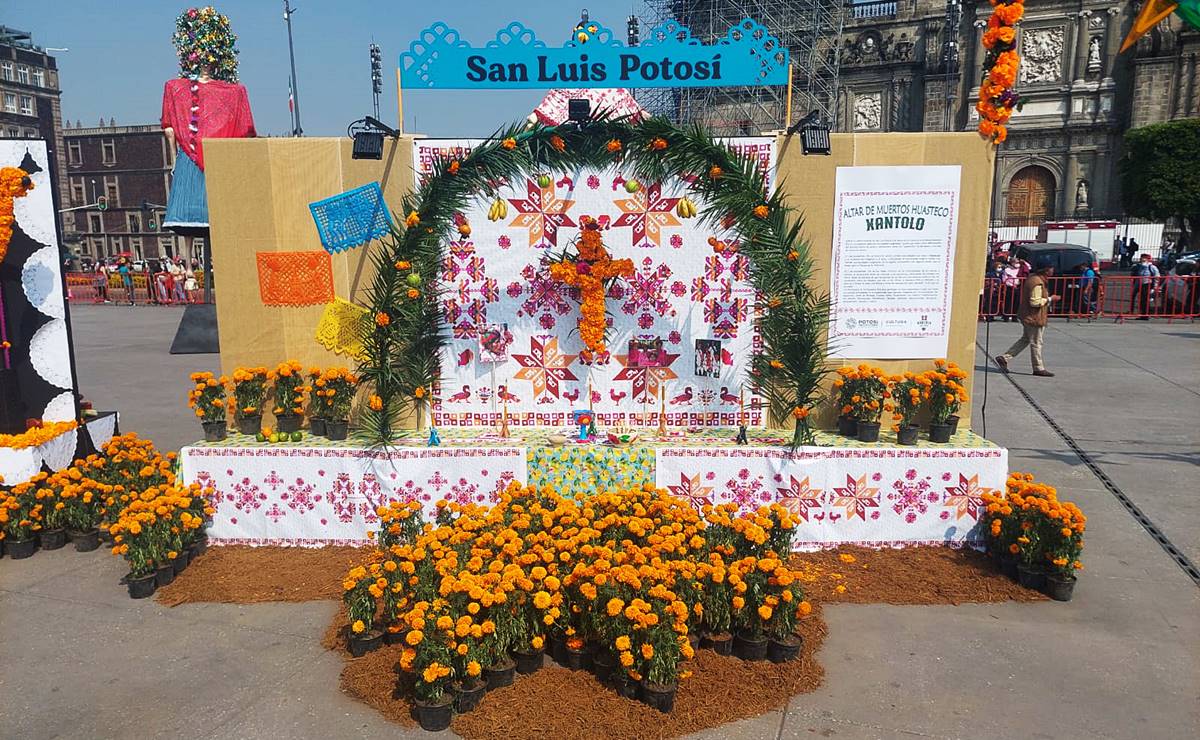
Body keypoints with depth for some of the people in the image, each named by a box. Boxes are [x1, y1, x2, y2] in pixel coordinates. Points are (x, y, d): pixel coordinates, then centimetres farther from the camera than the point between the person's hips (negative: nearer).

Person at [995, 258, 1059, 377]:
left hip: (1029, 316, 10)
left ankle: (1004, 358, 16)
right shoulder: (1037, 283, -23)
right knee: (1036, 343, 2)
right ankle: (1038, 368, 13)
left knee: (1025, 339, 18)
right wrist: (1050, 299, -17)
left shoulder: (1032, 277, 8)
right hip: (1034, 318, -10)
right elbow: (1035, 302, -27)